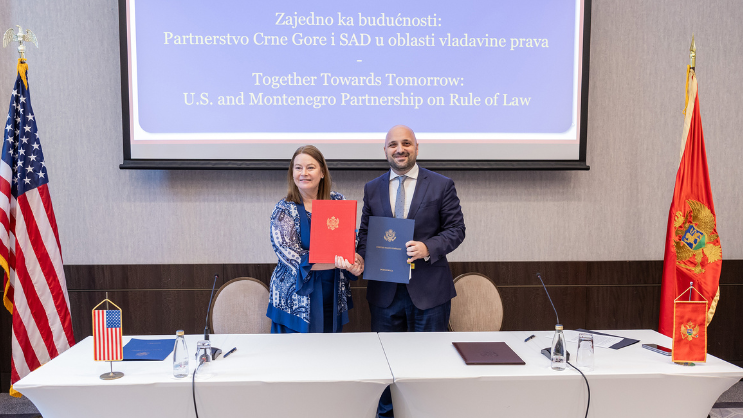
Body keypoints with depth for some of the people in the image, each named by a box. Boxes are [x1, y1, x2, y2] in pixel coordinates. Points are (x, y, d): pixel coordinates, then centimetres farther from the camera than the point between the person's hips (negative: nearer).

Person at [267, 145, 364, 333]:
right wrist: (336, 261, -27)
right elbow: (293, 257, -16)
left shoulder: (338, 202, 3)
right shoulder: (284, 210, -7)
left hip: (333, 298, 3)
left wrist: (355, 261, -14)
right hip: (297, 300, -3)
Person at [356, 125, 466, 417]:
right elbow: (365, 232, 11)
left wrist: (428, 248, -20)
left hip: (428, 289, -2)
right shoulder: (372, 189, 8)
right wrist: (360, 257, -9)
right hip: (384, 290, 3)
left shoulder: (442, 185, -1)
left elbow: (456, 229, -3)